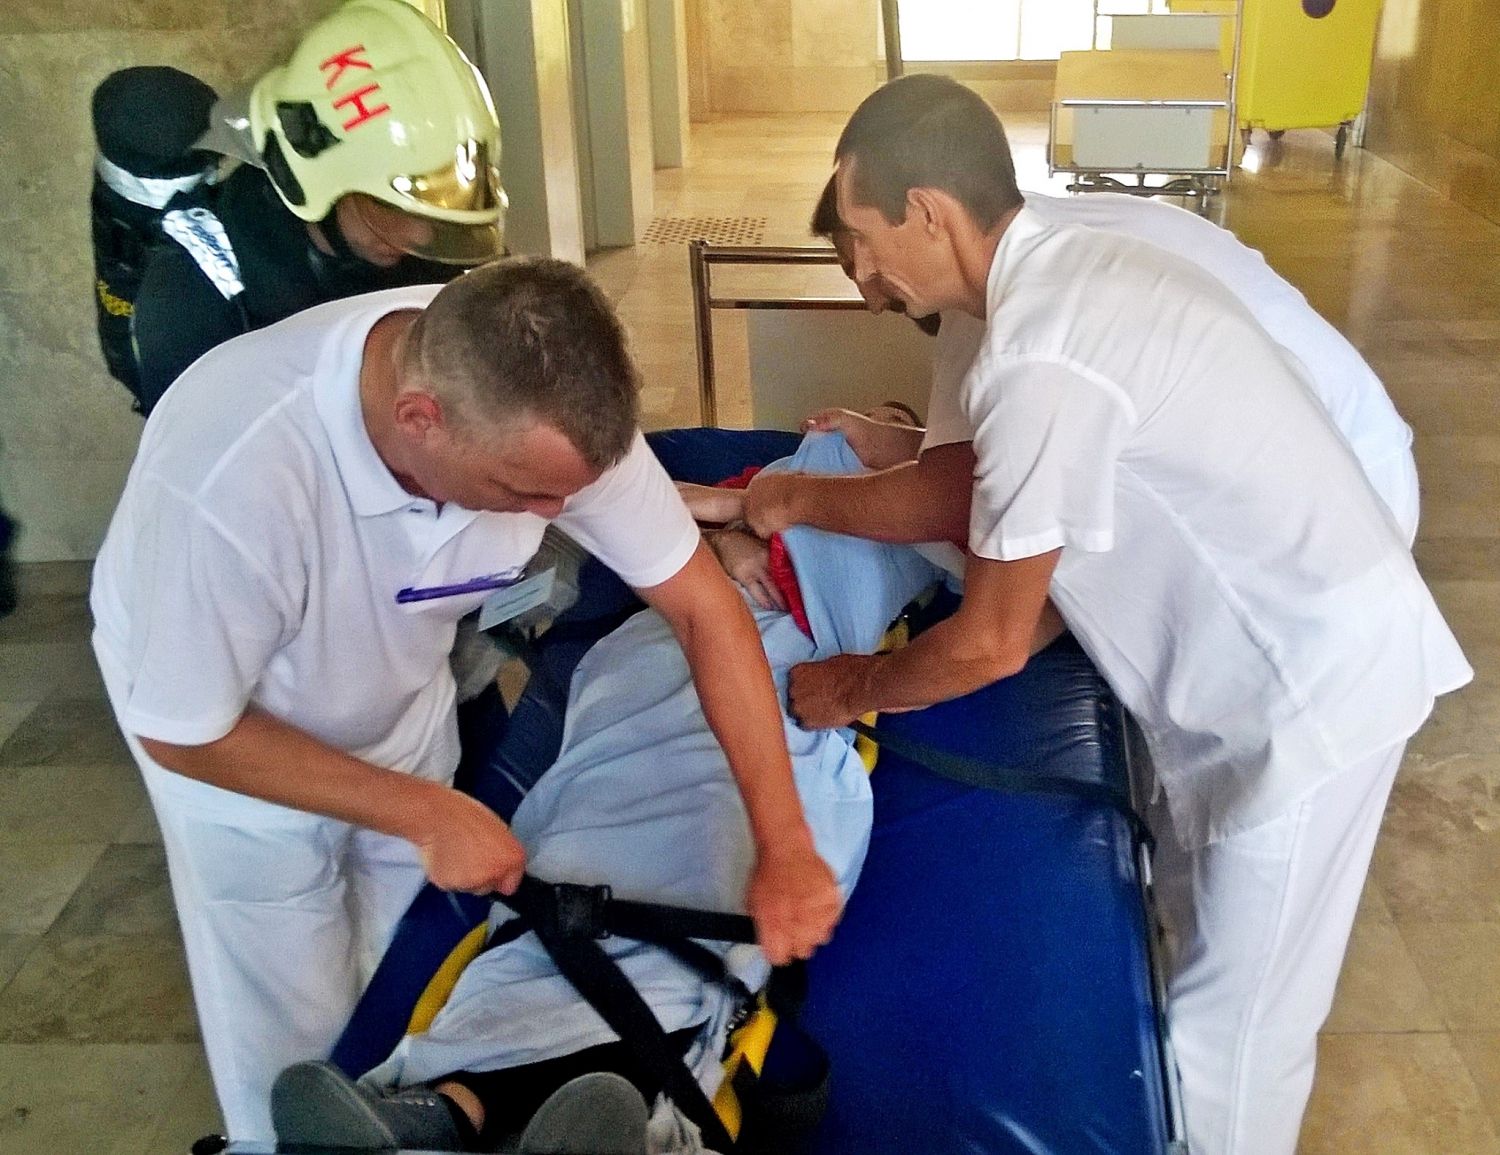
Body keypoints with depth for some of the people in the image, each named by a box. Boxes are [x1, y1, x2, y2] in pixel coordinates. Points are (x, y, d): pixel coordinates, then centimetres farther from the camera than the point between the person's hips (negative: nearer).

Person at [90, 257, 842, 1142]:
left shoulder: (548, 403, -30)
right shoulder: (227, 478, -42)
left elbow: (701, 603, -22)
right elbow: (183, 734, -26)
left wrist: (785, 845, -25)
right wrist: (425, 812, -24)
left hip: (402, 691, 4)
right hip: (232, 739, -3)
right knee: (294, 1027, 10)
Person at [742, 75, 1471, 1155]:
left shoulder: (1043, 358, -29)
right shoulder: (1063, 274, 2)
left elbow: (991, 643, -21)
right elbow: (967, 490, 12)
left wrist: (851, 688, -4)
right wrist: (801, 499, 13)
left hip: (1312, 676, -10)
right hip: (1285, 642, 10)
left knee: (1236, 1017, 7)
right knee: (1204, 932, 26)